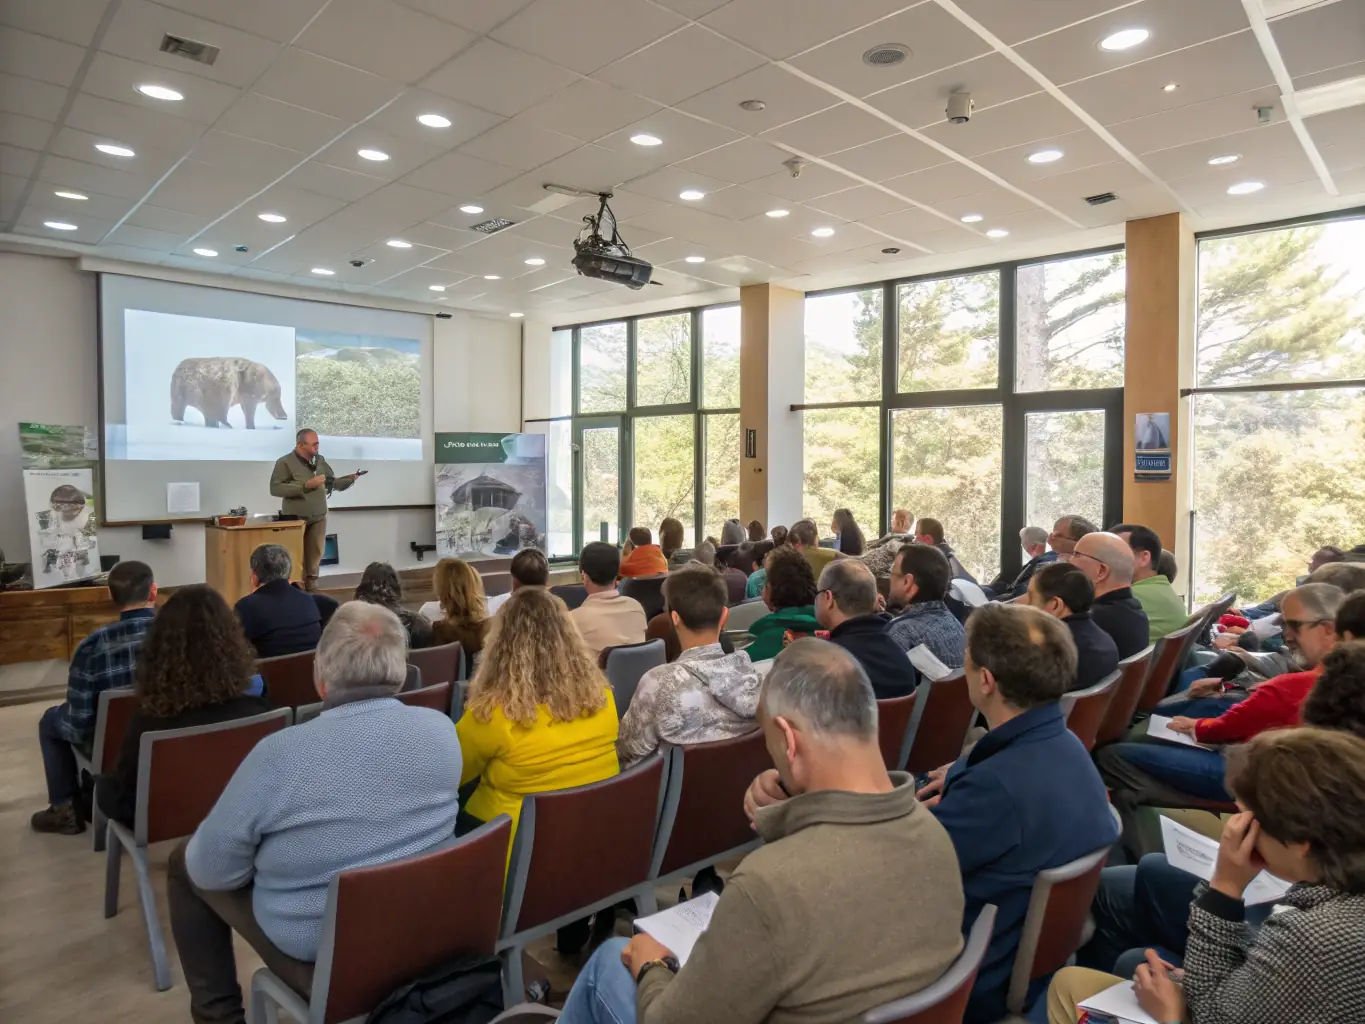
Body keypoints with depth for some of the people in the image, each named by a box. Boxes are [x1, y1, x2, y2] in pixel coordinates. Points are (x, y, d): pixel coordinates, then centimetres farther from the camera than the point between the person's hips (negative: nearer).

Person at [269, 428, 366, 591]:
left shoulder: (320, 461, 10)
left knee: (315, 556, 9)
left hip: (318, 518, 5)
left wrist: (351, 479, -3)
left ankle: (311, 587, 18)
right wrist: (306, 485, -21)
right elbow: (275, 488, -17)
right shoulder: (285, 462, -8)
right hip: (296, 518, -5)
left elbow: (334, 483, 16)